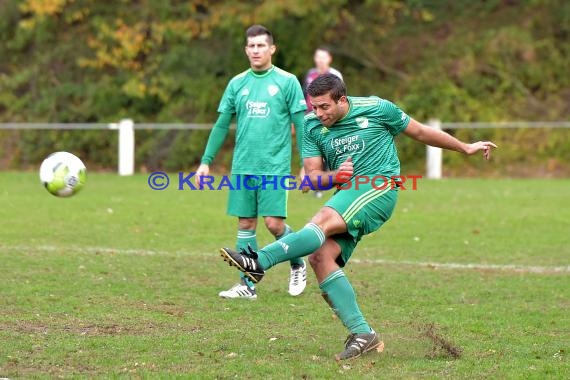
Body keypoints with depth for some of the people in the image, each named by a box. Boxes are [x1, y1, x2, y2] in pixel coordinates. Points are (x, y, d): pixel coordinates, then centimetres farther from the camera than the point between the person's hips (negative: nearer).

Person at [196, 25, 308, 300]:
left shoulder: (287, 82, -1)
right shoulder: (237, 84, 10)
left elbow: (300, 124, -1)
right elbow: (221, 125, 14)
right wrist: (206, 161, 11)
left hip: (275, 167, -4)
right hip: (242, 168, 4)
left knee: (274, 223, -9)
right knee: (245, 225, 4)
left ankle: (298, 265, 18)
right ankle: (247, 286, 10)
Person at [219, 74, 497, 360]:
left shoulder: (376, 109, -2)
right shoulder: (312, 126, 7)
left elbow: (420, 132, 12)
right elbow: (313, 177, 6)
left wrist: (466, 148, 20)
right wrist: (336, 176, -17)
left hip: (379, 187, -5)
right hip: (348, 196, 6)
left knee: (323, 221, -29)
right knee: (321, 256, -15)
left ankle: (260, 262, -41)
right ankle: (363, 334, -14)